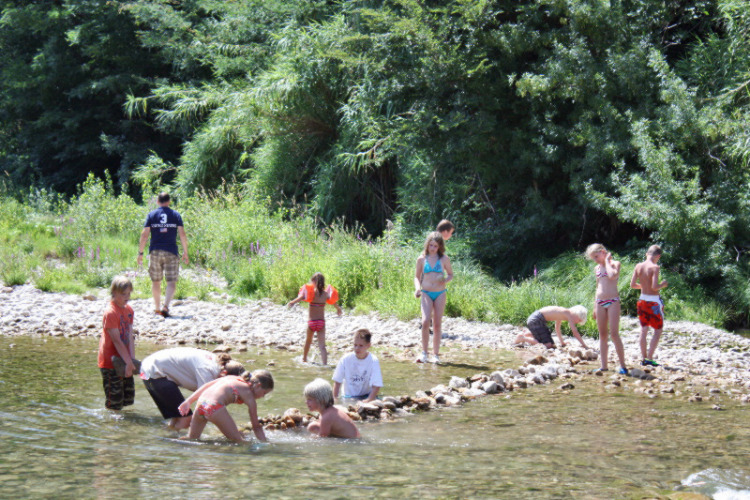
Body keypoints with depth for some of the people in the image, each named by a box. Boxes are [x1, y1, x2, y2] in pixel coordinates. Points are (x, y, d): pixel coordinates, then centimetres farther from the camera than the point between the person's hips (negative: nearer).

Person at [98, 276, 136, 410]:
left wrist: (132, 360, -8)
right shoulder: (111, 313, -18)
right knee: (114, 402, -5)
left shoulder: (129, 310, 7)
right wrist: (128, 362, -20)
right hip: (110, 362, -8)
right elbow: (117, 340, -20)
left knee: (128, 399, 13)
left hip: (123, 360, 8)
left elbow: (130, 337, 2)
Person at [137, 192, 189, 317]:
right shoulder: (176, 215, 3)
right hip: (171, 252, -1)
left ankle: (157, 308, 23)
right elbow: (182, 234, -2)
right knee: (171, 282, -3)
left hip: (155, 251, 1)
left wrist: (140, 253, 3)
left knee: (156, 281, 14)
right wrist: (185, 253, 4)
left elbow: (144, 234, -2)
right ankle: (166, 306, -21)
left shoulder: (152, 215, 4)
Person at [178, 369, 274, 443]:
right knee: (238, 440, 1)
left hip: (200, 404, 7)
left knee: (192, 439, 23)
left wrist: (188, 401, 25)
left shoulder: (232, 378, 25)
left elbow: (206, 385, 23)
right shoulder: (248, 394, 6)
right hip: (215, 408, -7)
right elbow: (256, 427, 8)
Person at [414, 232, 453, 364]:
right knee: (425, 322, -16)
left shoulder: (444, 259, 3)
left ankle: (435, 354, 12)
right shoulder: (422, 259, 3)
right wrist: (417, 288, -7)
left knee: (437, 324, 3)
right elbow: (417, 277, 12)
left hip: (440, 294, 1)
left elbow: (451, 274, 13)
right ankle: (424, 353, -8)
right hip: (426, 293, -1)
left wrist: (445, 280, -9)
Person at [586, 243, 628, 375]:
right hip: (600, 303, 6)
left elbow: (612, 275, -23)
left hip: (613, 301, -6)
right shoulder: (597, 268, 16)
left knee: (614, 333, -13)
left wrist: (607, 261, -9)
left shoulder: (615, 264, -2)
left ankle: (623, 366, -10)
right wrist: (595, 307, 17)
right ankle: (604, 366, 9)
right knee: (602, 334, 6)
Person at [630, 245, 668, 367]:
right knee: (658, 330, 7)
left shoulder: (638, 266, 0)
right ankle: (649, 358, 0)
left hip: (642, 300, 6)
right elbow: (655, 287, -24)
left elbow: (632, 284, 3)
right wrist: (663, 284, -4)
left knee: (644, 330, 14)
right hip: (654, 302, -6)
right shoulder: (655, 267, -18)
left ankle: (643, 358, 17)